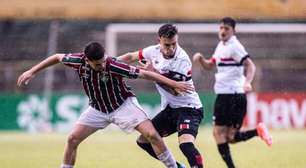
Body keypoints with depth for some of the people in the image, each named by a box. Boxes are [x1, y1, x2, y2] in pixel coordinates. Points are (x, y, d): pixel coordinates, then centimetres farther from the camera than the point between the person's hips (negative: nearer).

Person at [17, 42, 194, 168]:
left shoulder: (113, 66, -31)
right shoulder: (79, 60, -22)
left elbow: (145, 74, -27)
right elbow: (57, 57, -2)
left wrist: (175, 84, -27)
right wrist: (32, 71, 1)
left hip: (123, 105, -4)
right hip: (98, 109, 4)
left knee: (152, 135, -17)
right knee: (72, 139, -5)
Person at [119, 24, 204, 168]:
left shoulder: (182, 60, -21)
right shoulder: (154, 51, -2)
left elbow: (175, 90, -24)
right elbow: (132, 57, 15)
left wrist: (154, 73, -26)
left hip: (188, 108, -8)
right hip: (169, 109, 8)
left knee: (185, 144, -32)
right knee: (143, 141, 9)